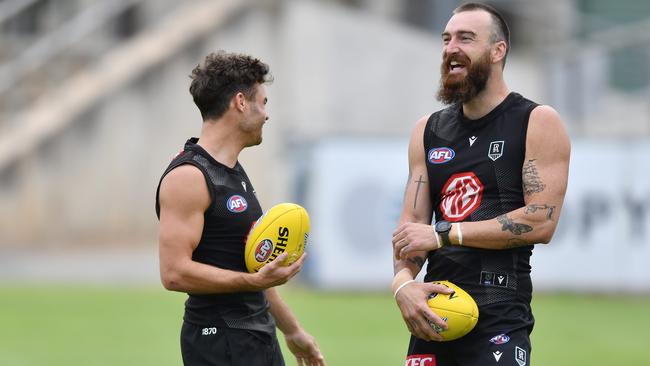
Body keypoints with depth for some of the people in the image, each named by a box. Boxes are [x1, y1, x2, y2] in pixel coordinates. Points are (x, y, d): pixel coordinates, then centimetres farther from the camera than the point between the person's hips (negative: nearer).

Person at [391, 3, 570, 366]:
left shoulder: (539, 123, -2)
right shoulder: (428, 131, 14)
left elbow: (541, 222, -12)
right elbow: (412, 224, 10)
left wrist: (444, 234, -13)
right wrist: (403, 281, -12)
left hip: (500, 315, -5)